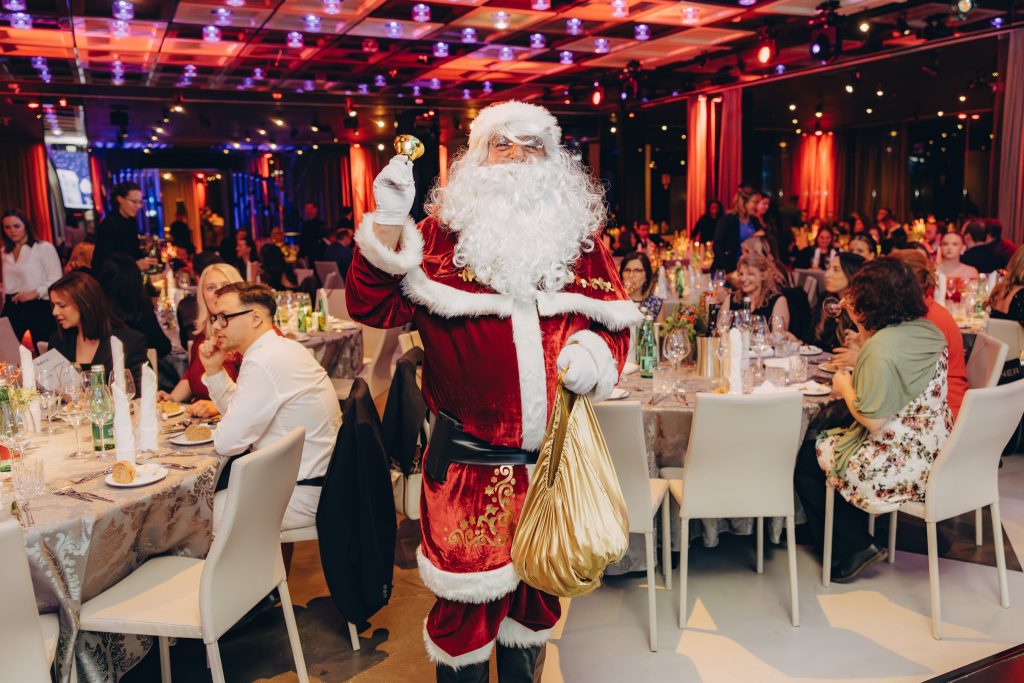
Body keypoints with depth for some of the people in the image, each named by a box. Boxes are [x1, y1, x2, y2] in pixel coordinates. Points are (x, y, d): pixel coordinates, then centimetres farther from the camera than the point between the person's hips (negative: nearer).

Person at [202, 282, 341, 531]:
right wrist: (214, 370, 5)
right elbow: (240, 412, 17)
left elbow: (228, 443, -19)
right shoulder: (286, 347, 8)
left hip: (302, 495, -9)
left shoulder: (263, 362, -23)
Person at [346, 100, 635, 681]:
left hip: (553, 453, 3)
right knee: (467, 589, 7)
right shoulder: (442, 232, -1)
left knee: (537, 581, 20)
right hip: (468, 457, -3)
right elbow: (374, 306, -10)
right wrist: (389, 220, -20)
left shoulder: (579, 237, 6)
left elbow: (614, 318, 11)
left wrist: (593, 352, -10)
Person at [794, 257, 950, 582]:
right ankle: (857, 543, 30)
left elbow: (873, 420, -24)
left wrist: (844, 387, -7)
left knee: (806, 459, 9)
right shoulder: (928, 330, 3)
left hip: (901, 466, -9)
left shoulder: (882, 345, -24)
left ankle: (854, 547, 19)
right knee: (826, 440, 25)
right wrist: (862, 326, 16)